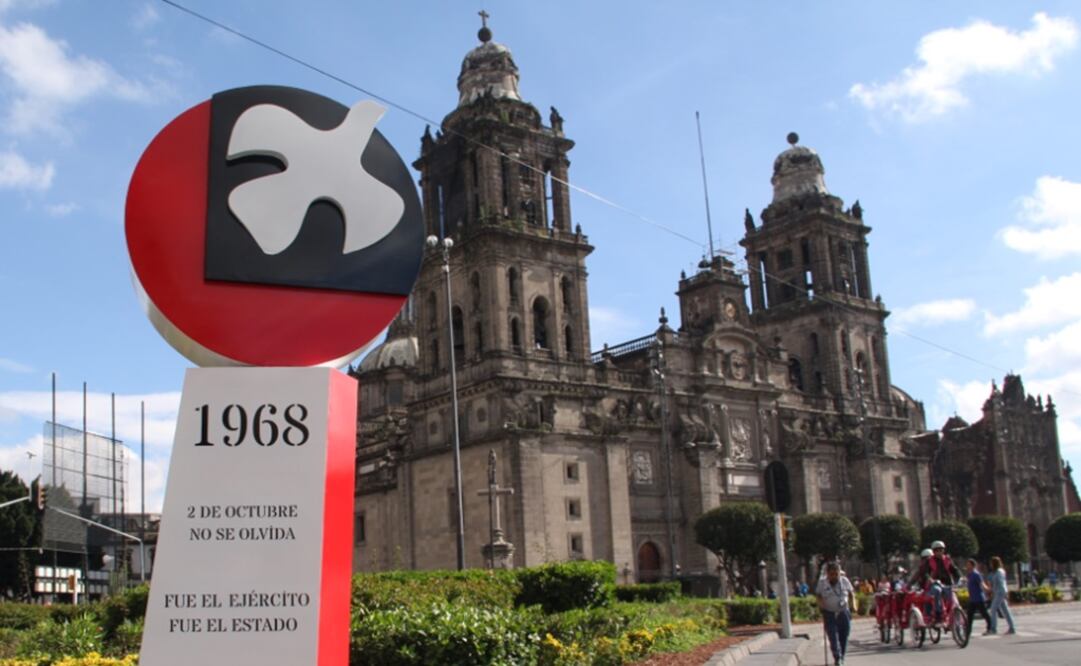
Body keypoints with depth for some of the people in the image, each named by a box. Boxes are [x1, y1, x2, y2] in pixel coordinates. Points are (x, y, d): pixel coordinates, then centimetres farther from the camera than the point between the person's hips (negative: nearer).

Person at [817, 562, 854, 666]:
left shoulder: (845, 581, 1)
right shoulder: (822, 582, -1)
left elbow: (851, 593, 14)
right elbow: (818, 595, 10)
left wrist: (852, 604, 2)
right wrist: (821, 603, -8)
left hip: (844, 613, 2)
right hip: (829, 613, -2)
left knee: (844, 636, 6)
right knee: (833, 636, -12)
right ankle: (837, 658, -14)